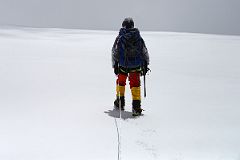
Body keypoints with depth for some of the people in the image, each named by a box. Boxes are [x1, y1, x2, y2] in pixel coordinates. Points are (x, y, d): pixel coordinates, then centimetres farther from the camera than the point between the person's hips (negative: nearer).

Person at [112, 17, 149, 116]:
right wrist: (145, 65, 14)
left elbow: (114, 52, -4)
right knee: (135, 84, 7)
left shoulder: (120, 37, -4)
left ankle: (120, 103, 28)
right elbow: (145, 53, 6)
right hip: (136, 65, 1)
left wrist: (115, 65, 3)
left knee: (121, 82, 20)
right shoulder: (138, 37, 2)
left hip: (123, 65, -1)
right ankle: (136, 106, 0)